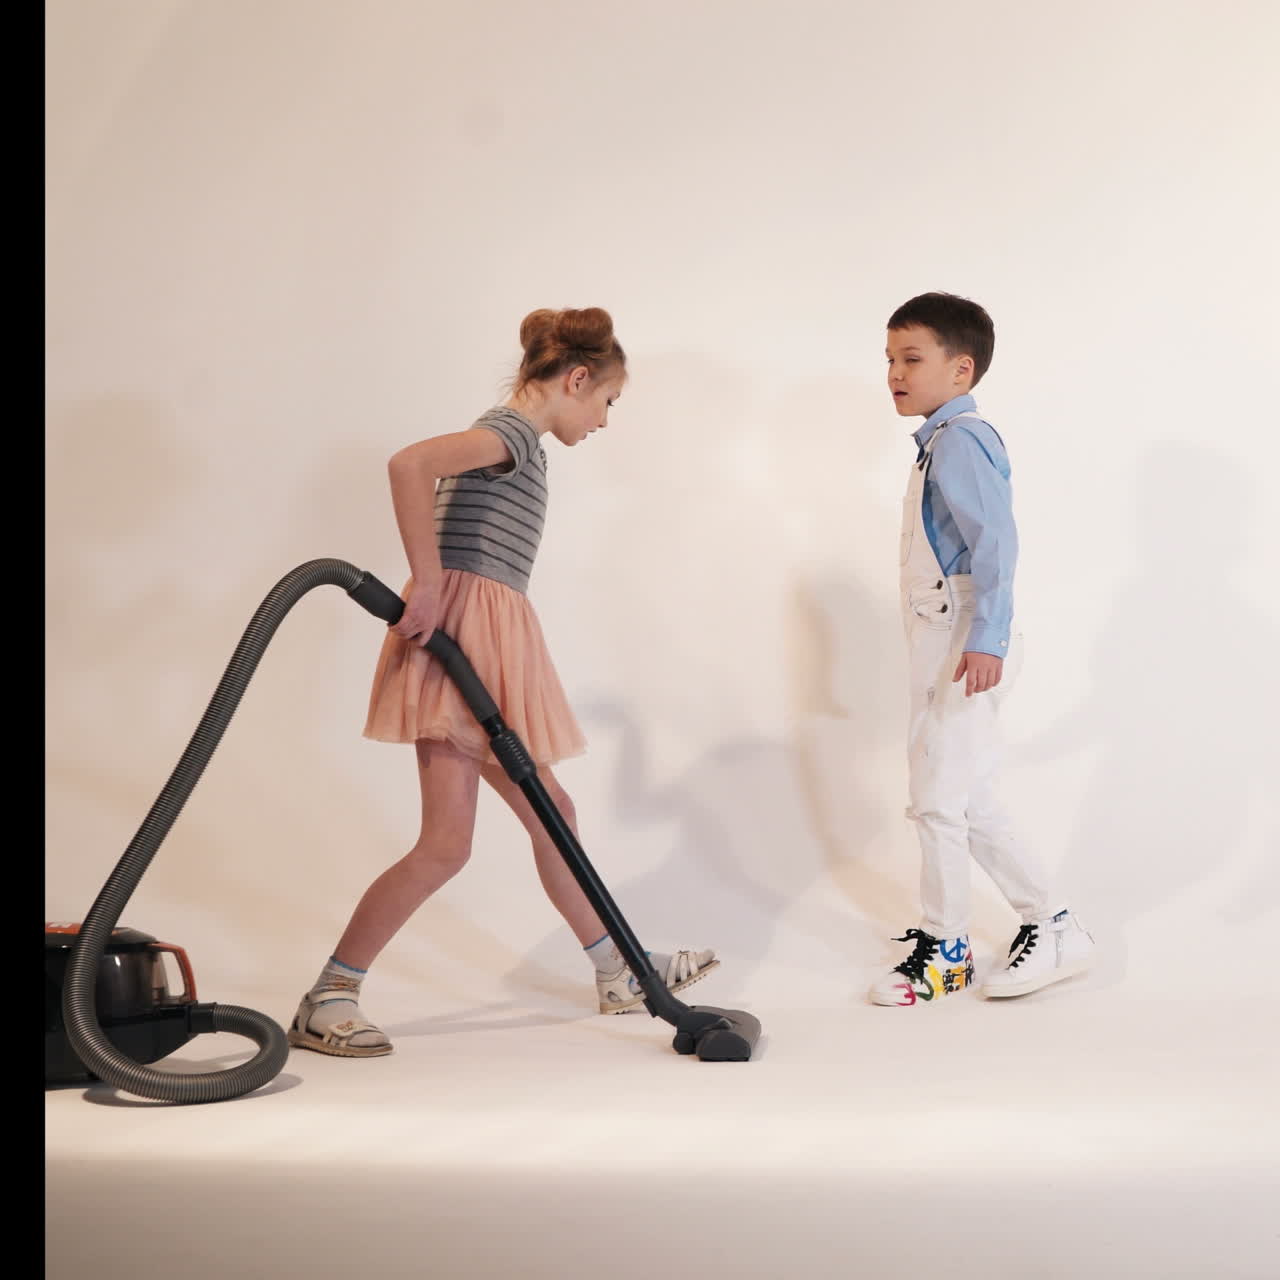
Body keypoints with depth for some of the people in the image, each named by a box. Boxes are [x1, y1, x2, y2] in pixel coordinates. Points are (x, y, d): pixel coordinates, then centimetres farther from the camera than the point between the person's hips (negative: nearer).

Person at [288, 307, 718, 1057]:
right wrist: (429, 585, -25)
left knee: (550, 813, 17)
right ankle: (324, 1004, -4)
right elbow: (408, 464, -27)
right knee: (448, 843, -10)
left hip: (489, 653, 11)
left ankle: (620, 975, 29)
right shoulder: (511, 432, -10)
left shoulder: (517, 445, 20)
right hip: (459, 635, -11)